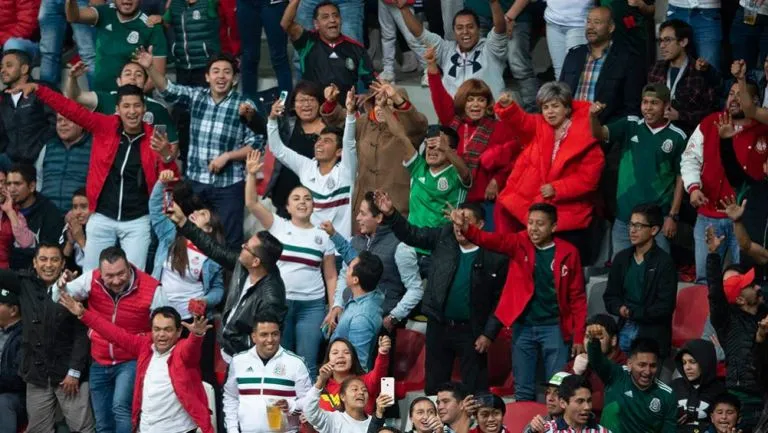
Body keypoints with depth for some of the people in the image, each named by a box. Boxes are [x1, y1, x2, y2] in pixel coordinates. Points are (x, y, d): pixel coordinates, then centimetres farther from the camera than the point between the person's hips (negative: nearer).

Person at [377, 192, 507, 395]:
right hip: (438, 325, 4)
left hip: (471, 331, -4)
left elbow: (500, 300, -8)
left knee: (475, 390, 2)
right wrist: (390, 214, -13)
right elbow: (411, 234, 4)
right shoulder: (443, 236, 2)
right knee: (434, 386, 12)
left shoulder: (495, 257, -11)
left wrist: (489, 334, -10)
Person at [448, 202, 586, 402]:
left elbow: (577, 297, 1)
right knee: (523, 391, 9)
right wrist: (466, 227, -41)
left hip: (554, 328, -2)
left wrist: (579, 337, -2)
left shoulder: (568, 252, -4)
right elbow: (491, 240, -20)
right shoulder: (519, 244, -1)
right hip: (523, 326, 2)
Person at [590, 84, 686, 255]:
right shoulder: (630, 126, 2)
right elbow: (600, 134, -12)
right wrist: (594, 117, -34)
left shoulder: (677, 137, -4)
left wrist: (673, 216, -4)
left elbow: (680, 178, 0)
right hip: (624, 215, 2)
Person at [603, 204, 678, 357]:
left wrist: (632, 313, -14)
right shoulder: (622, 258, 13)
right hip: (624, 330, 5)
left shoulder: (664, 262, -5)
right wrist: (620, 309, -8)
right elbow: (610, 297, 14)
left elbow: (665, 307, -10)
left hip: (652, 334, -5)